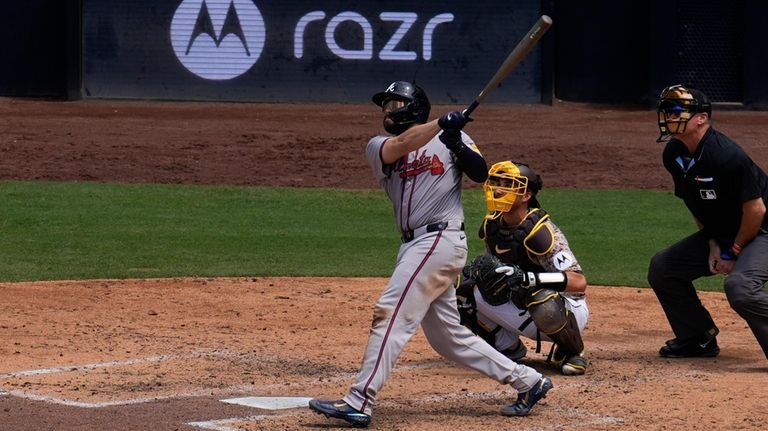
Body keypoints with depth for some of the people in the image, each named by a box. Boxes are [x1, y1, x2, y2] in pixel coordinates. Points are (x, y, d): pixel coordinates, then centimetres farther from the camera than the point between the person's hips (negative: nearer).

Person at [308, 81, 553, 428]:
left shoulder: (448, 136, 5)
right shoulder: (378, 147, 14)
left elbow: (480, 174, -7)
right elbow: (403, 144, -9)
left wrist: (458, 146, -24)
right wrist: (441, 123, -21)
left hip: (441, 240, -7)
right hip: (414, 245, 7)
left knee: (390, 315, -15)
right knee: (447, 336, 10)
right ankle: (527, 381, 19)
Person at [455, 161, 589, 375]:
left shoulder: (539, 231, -27)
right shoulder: (491, 225, -4)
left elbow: (579, 282, -35)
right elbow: (494, 265, 13)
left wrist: (528, 277, -47)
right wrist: (475, 270, -10)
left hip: (566, 310, -6)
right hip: (523, 312, 6)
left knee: (545, 304, -42)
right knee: (460, 284, -9)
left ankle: (573, 352, -8)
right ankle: (509, 347, 7)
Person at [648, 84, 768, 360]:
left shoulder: (726, 155, -29)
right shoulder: (674, 154, -2)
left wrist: (734, 251, -15)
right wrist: (713, 244, 2)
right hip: (721, 233, 9)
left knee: (739, 285, -34)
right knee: (661, 267, 5)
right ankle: (698, 339, 17)